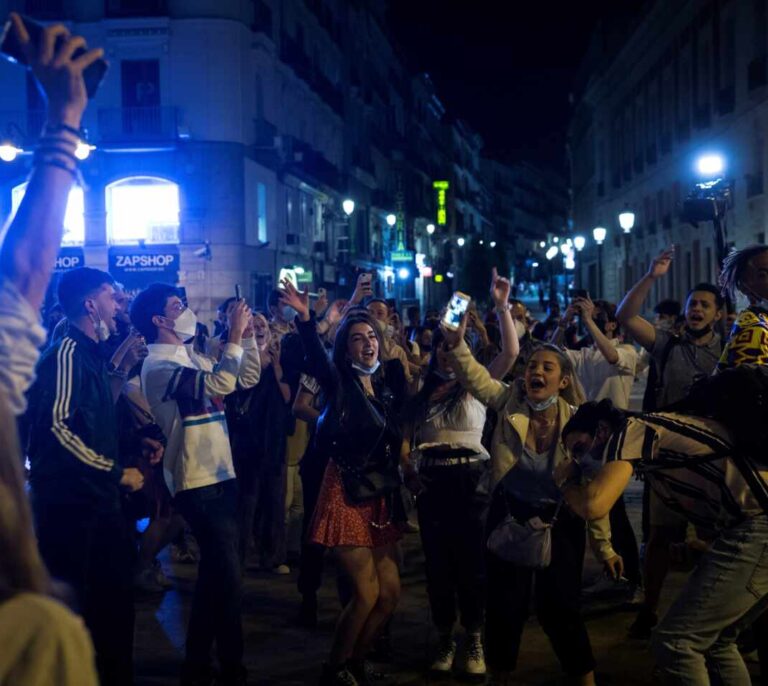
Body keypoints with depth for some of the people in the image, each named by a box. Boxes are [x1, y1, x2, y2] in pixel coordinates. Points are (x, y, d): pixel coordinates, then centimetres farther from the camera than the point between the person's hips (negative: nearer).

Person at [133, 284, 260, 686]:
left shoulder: (192, 357, 12)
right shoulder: (158, 365, -15)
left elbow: (247, 379, 15)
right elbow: (220, 385, -28)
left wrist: (248, 336, 4)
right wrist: (234, 336, -21)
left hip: (218, 474, 9)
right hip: (197, 481, -9)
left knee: (214, 572, 16)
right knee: (227, 574, -5)